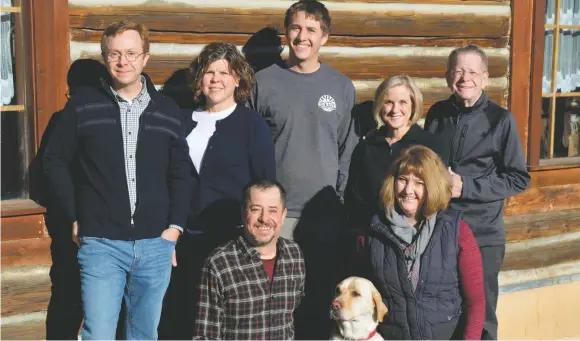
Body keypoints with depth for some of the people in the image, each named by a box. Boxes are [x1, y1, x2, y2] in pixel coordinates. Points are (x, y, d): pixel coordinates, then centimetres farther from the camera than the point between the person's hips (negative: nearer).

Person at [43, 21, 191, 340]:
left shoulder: (167, 111, 6)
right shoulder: (82, 104, -1)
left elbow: (181, 173, 11)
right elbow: (55, 160, 5)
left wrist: (175, 226, 2)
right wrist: (75, 218, 0)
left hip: (155, 245, 3)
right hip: (101, 244, -2)